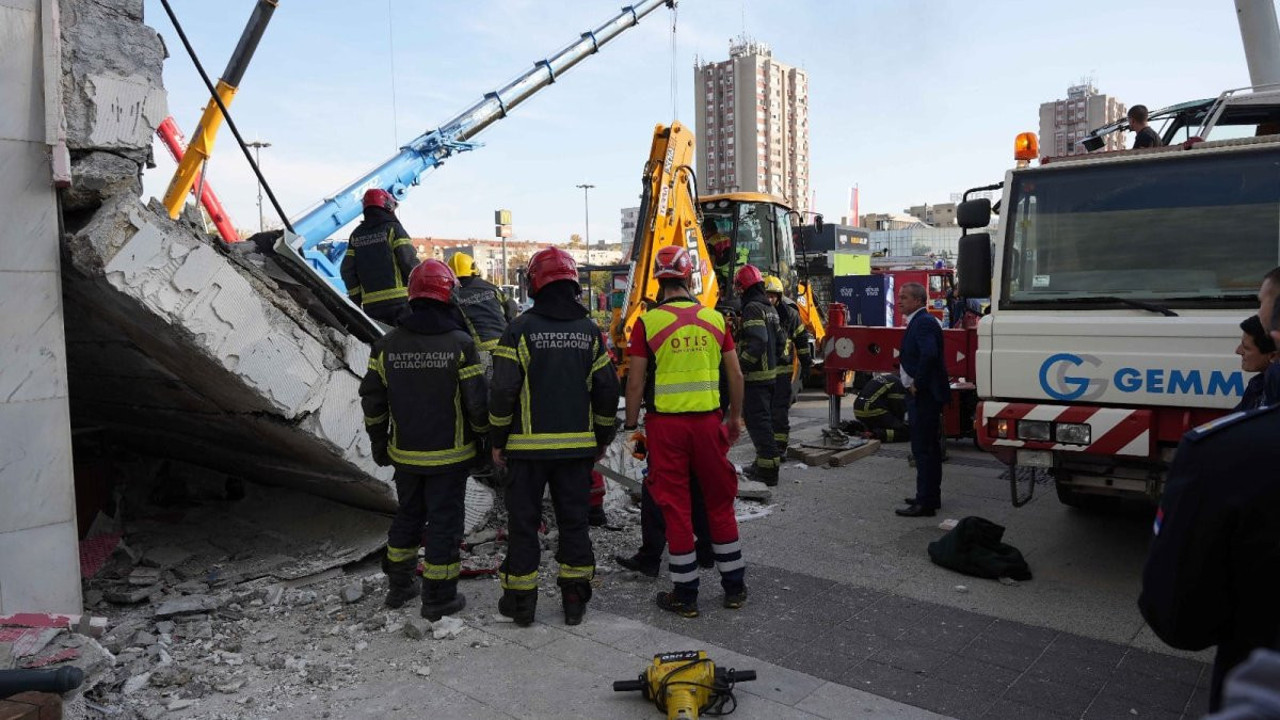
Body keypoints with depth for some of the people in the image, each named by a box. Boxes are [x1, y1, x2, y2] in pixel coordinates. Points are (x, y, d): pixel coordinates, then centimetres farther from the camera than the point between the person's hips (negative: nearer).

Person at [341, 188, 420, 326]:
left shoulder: (356, 234, 14)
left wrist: (356, 300, 17)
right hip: (399, 299, -4)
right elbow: (409, 260, -10)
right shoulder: (393, 228, -1)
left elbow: (347, 270, 11)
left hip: (371, 304, 5)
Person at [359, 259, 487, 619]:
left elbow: (372, 402, 4)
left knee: (407, 515, 21)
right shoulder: (460, 343, -15)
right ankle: (438, 597, 15)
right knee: (444, 521, 6)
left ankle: (398, 586, 33)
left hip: (405, 455, 4)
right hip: (449, 455, -4)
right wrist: (482, 438, 4)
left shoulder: (386, 345, -2)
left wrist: (379, 444, 16)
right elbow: (477, 402, -13)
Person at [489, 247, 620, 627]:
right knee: (574, 520, 12)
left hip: (528, 446, -3)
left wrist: (497, 441, 0)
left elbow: (503, 390, -11)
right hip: (577, 446, 3)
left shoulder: (521, 329, -9)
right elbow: (607, 389, 5)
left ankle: (520, 600, 16)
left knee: (523, 522, 8)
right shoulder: (589, 331, 3)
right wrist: (603, 438, 16)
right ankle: (575, 599, 19)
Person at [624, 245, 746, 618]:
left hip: (665, 424, -2)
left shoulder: (647, 322, -7)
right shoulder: (714, 318, 2)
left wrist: (631, 425, 4)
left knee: (676, 507, 7)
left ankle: (685, 594, 15)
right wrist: (735, 417, 18)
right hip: (708, 421, 3)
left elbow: (636, 381, -7)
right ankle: (734, 587, 26)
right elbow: (735, 373, 6)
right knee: (720, 502, 15)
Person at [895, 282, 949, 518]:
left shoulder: (924, 322, -17)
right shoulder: (918, 321, 16)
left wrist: (918, 384, -22)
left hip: (924, 396, -11)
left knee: (923, 449, -7)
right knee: (929, 447, 17)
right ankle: (931, 497, 27)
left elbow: (929, 354, -32)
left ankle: (924, 503, -2)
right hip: (922, 395, 11)